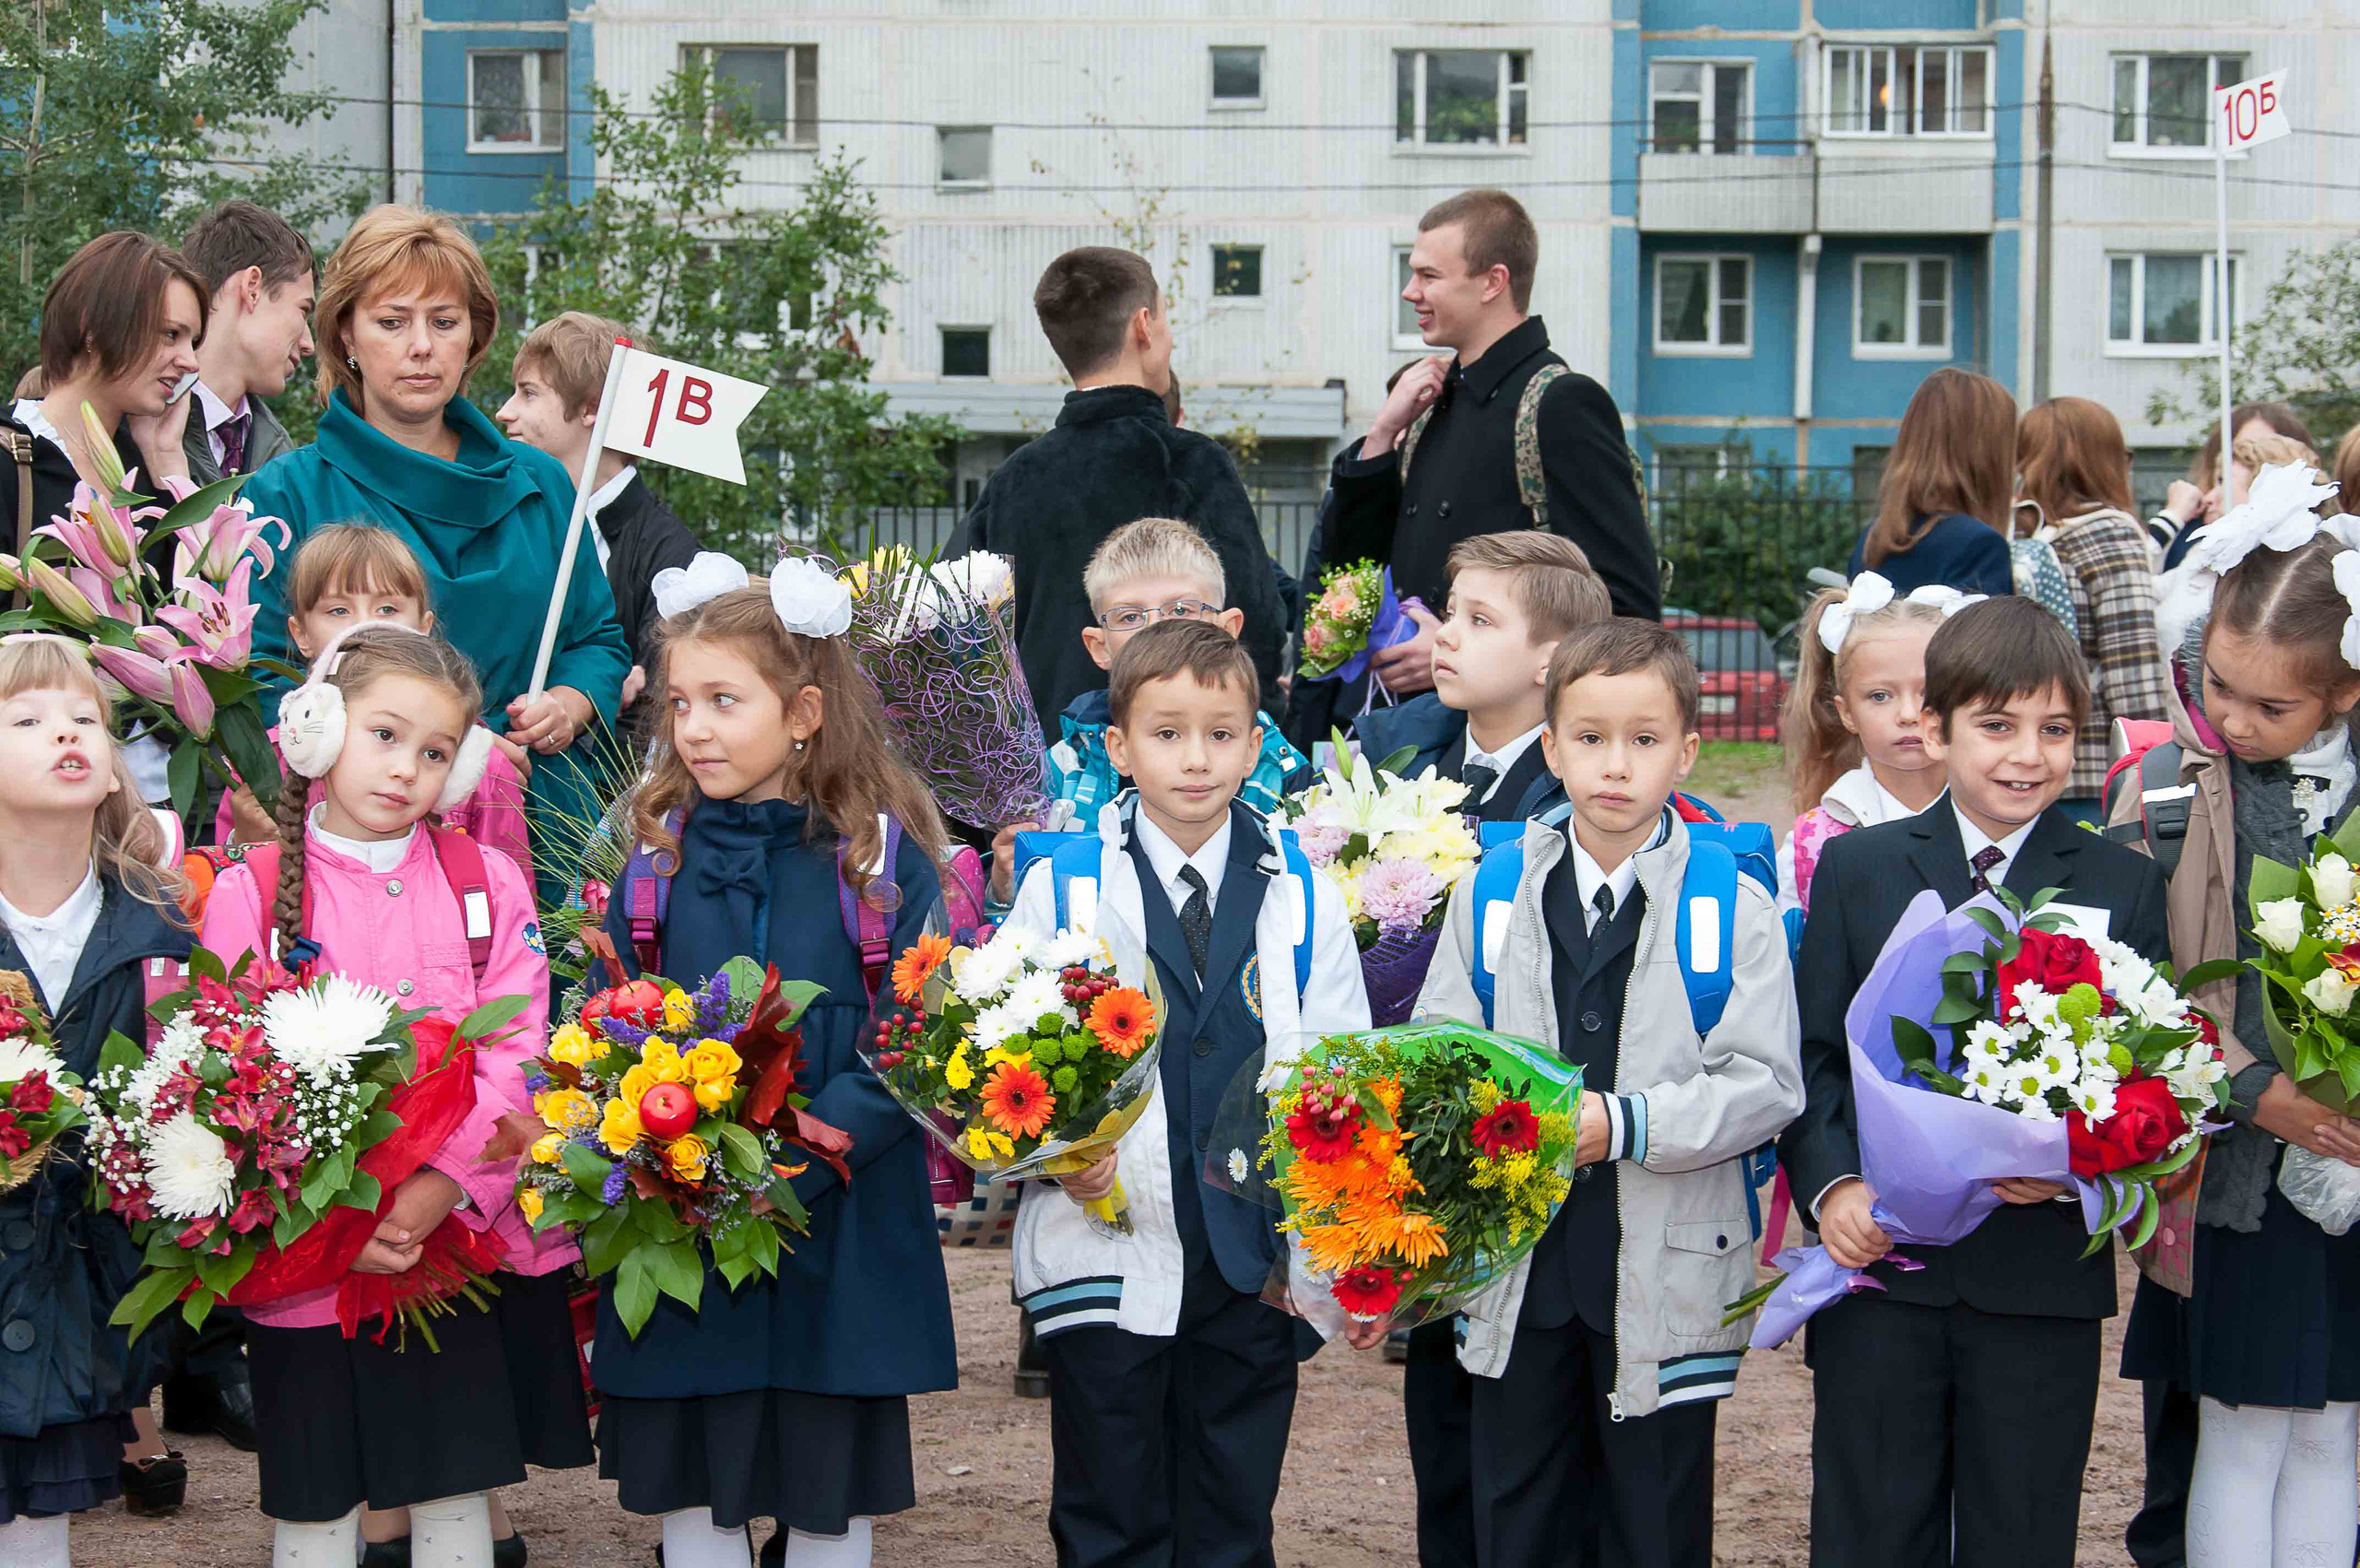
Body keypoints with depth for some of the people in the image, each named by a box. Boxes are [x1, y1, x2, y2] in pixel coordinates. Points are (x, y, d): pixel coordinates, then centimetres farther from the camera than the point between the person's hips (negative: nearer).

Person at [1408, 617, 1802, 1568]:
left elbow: (1764, 1086, -10)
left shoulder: (1734, 908, -5)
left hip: (1666, 1275, -3)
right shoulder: (1491, 896, 6)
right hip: (1516, 1271, 3)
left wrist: (1628, 1125, -21)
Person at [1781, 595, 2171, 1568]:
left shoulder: (2124, 886, 4)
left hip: (2044, 1279, 0)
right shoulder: (1857, 868, 6)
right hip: (1878, 1266, 0)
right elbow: (1812, 1051, 4)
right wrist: (1830, 1184, -11)